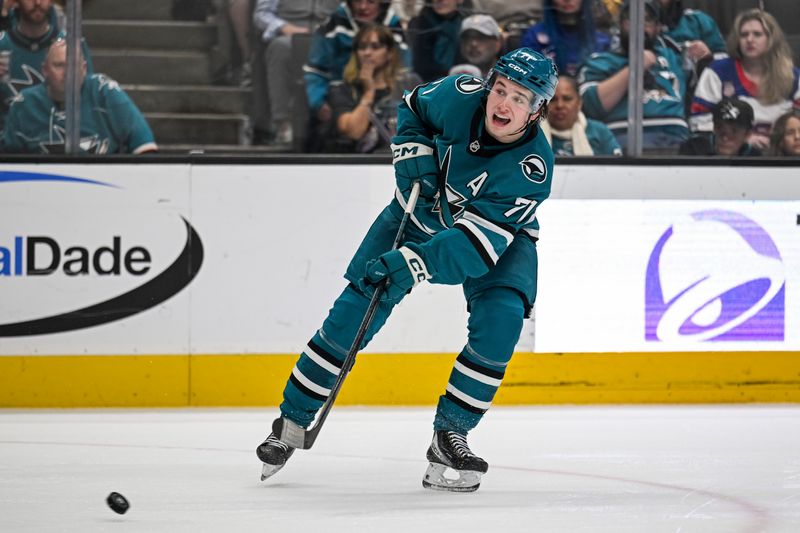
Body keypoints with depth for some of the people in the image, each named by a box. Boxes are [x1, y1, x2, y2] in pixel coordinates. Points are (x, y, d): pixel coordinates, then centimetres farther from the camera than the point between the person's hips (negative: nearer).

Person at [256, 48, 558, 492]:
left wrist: (416, 264, -50)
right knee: (356, 308, -7)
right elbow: (414, 107, 1)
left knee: (500, 318, -27)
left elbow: (479, 241, -40)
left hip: (501, 238, -2)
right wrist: (412, 151, -17)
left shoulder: (533, 166, -34)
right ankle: (292, 420, 6)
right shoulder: (461, 97, -25)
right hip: (423, 211, 2)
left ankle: (451, 433, -13)